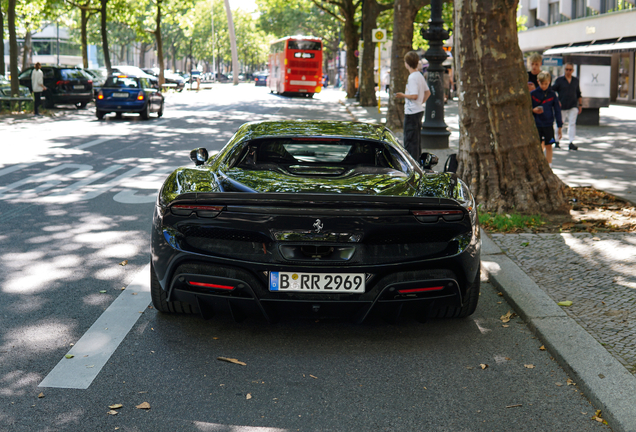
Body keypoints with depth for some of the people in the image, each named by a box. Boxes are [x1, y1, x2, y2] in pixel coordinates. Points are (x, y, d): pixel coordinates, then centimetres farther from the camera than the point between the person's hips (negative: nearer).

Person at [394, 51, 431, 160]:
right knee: (416, 139, 17)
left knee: (410, 140, -5)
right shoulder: (420, 76, 11)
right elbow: (427, 92, 17)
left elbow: (414, 96, -25)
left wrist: (403, 96, -11)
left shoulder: (412, 78, -18)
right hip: (419, 111, 10)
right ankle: (417, 161, 23)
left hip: (411, 112, -10)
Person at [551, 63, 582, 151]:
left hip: (573, 106, 2)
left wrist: (580, 105, 16)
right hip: (562, 106, -1)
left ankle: (571, 143, -13)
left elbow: (578, 94, 18)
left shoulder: (576, 80, 10)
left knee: (572, 123, -9)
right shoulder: (559, 80, 0)